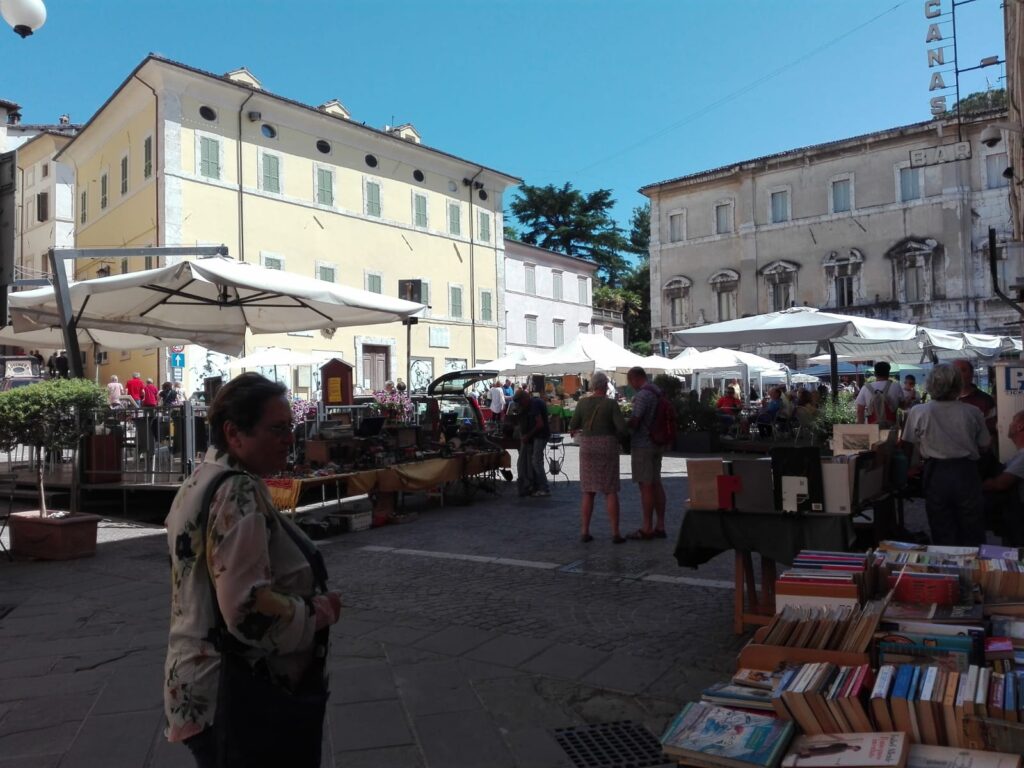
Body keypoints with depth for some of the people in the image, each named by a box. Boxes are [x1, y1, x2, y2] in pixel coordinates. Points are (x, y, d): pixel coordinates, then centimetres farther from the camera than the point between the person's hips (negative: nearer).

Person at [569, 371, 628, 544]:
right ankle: (615, 533, 5)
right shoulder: (611, 403, -8)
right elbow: (622, 427, -13)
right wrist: (615, 435, 7)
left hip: (587, 447, 2)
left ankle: (584, 532, 9)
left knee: (588, 492, 9)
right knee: (611, 491, 4)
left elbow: (573, 425, -1)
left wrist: (573, 430, 21)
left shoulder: (583, 402, -2)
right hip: (607, 446, -2)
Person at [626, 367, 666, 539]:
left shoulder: (642, 395, -17)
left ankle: (647, 528, 1)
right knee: (656, 484, 11)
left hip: (642, 445, -9)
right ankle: (660, 526, 16)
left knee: (646, 486, -4)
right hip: (656, 445, 9)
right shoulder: (657, 393, 12)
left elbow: (634, 421, -20)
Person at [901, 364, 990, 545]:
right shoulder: (973, 412, -6)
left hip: (935, 475, -1)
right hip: (966, 474, 1)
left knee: (942, 537, 10)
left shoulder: (918, 412, -9)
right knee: (972, 534, 15)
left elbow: (907, 445, 0)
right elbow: (983, 446, 4)